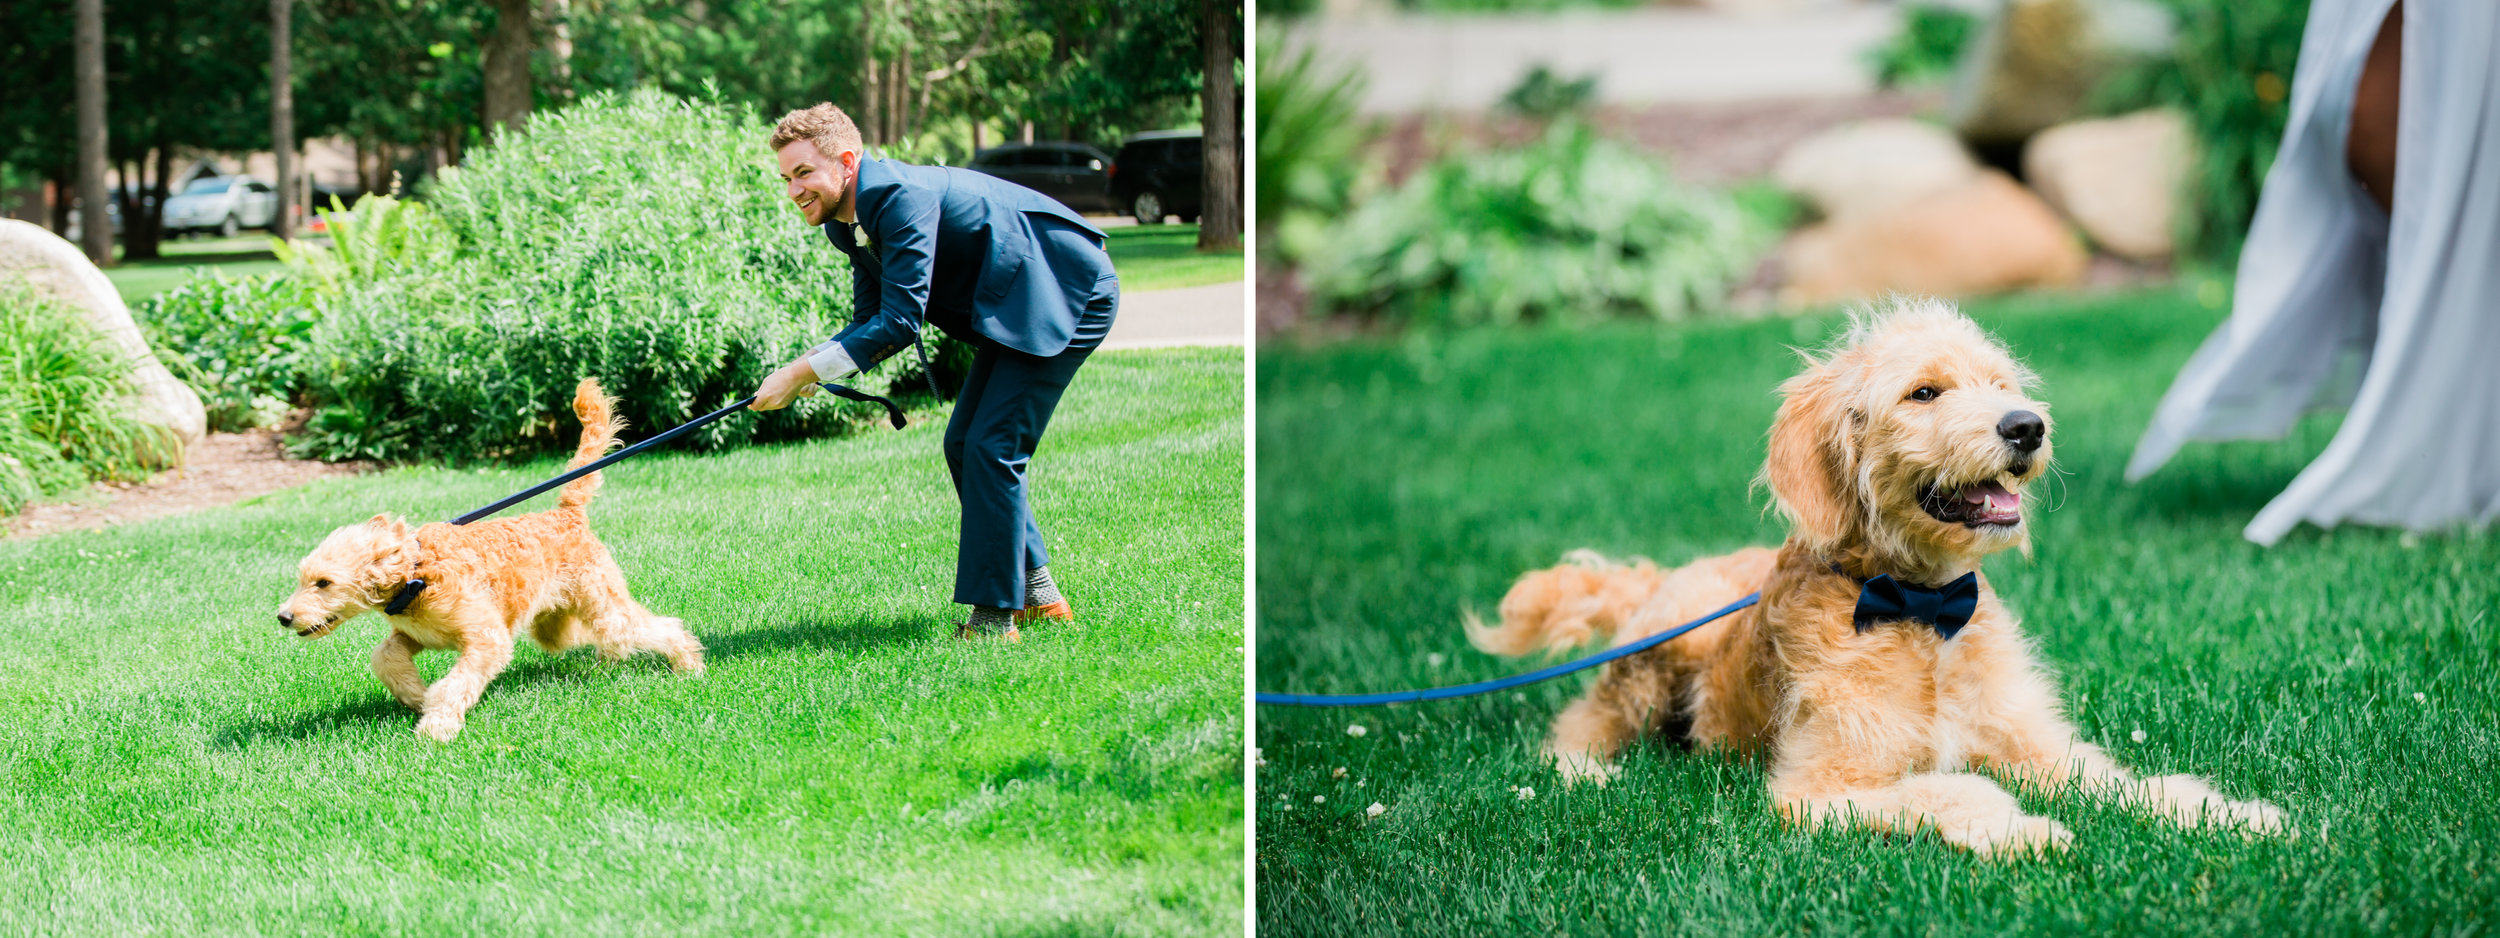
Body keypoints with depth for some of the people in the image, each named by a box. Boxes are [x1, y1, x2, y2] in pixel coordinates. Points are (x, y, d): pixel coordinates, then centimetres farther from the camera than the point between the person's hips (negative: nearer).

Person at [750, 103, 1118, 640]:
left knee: (992, 447, -14)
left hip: (1067, 295, -10)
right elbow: (872, 320, 5)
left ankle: (993, 618, -10)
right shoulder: (848, 222, 4)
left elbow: (901, 322, -30)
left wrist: (806, 370, -28)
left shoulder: (901, 196, -27)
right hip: (1015, 302, 10)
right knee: (964, 444, 10)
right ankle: (1036, 595, 19)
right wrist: (806, 372, -13)